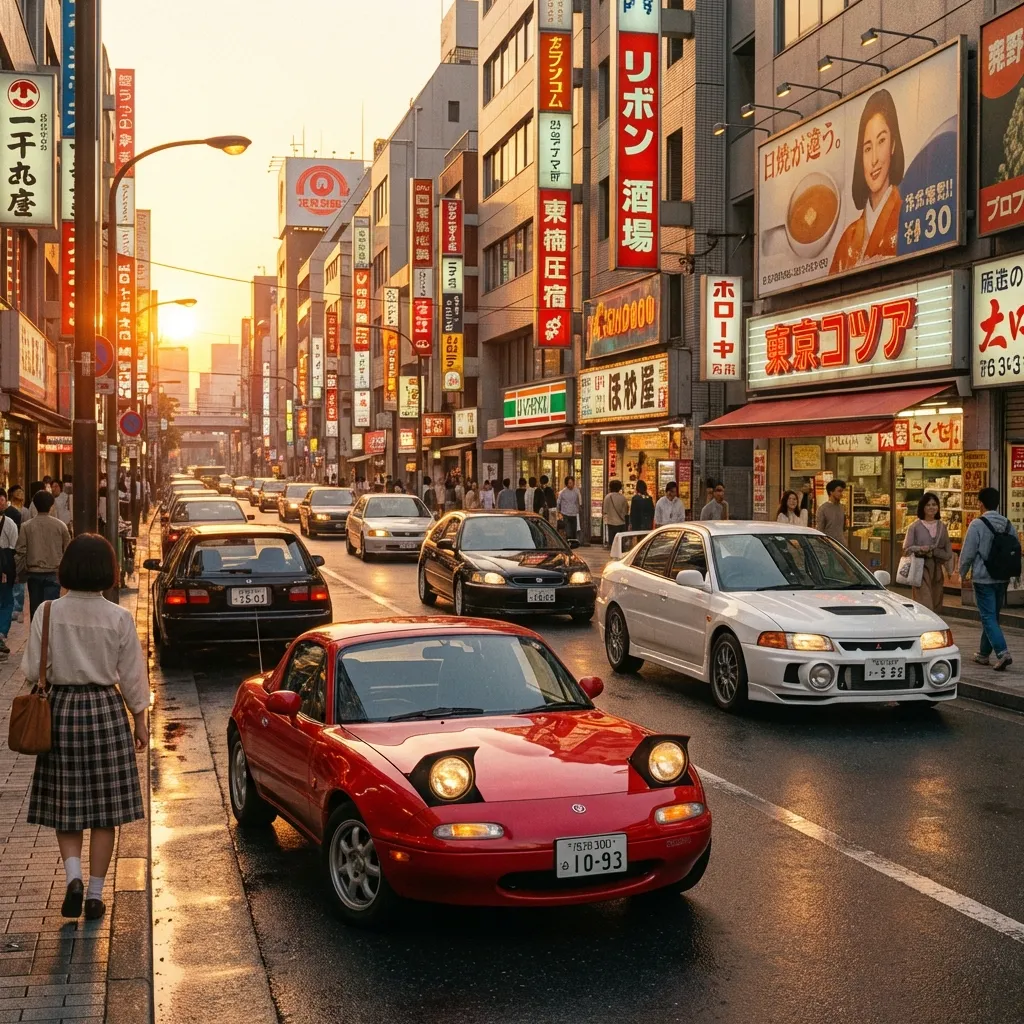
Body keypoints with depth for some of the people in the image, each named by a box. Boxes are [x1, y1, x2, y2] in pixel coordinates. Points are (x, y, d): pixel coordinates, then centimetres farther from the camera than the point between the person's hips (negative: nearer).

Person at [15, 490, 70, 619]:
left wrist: (21, 572, 10)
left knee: (35, 608, 13)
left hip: (33, 574, 2)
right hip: (53, 573, -1)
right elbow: (68, 550, 2)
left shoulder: (27, 526, -4)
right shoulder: (60, 526, -5)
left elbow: (20, 552, -2)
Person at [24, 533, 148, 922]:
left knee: (65, 804, 13)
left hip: (61, 707, 1)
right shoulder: (119, 618, -8)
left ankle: (73, 876, -5)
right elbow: (132, 675, -2)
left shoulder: (49, 613, -8)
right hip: (106, 710, 0)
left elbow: (32, 670, -5)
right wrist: (140, 719, 9)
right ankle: (95, 894, 11)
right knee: (104, 809, 8)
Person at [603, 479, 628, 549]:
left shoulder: (608, 497, -9)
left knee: (612, 541, 2)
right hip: (621, 523, 2)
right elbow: (626, 511, 5)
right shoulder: (623, 497, -1)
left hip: (611, 522, -2)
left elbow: (605, 511, -6)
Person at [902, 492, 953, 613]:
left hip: (937, 570, 4)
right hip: (921, 568, -4)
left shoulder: (942, 527, 10)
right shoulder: (915, 527, -1)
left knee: (936, 606, 7)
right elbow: (907, 548, -2)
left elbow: (948, 552, 10)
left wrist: (933, 551, -8)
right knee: (925, 606, -13)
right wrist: (920, 549, -20)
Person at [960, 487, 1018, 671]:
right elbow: (1016, 551, 11)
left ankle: (1002, 653, -20)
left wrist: (962, 572, 4)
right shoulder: (1008, 525, 6)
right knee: (992, 616, 17)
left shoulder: (977, 524, -13)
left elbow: (968, 553, -12)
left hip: (983, 579, -6)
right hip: (1002, 579, 6)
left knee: (988, 618, -5)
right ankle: (984, 654, 27)